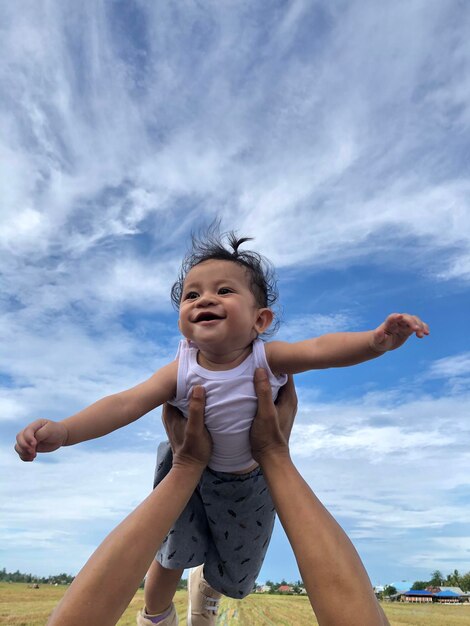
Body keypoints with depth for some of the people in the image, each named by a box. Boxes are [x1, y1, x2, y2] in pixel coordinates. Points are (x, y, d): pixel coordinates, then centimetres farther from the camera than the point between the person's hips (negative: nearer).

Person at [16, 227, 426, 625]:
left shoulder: (267, 358, -27)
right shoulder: (182, 371, -26)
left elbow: (322, 349, -42)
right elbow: (127, 403, -35)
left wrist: (376, 339, -60)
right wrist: (62, 431, -49)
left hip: (250, 484, 1)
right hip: (192, 474, -1)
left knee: (233, 576, 20)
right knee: (173, 556, 13)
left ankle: (207, 588, 60)